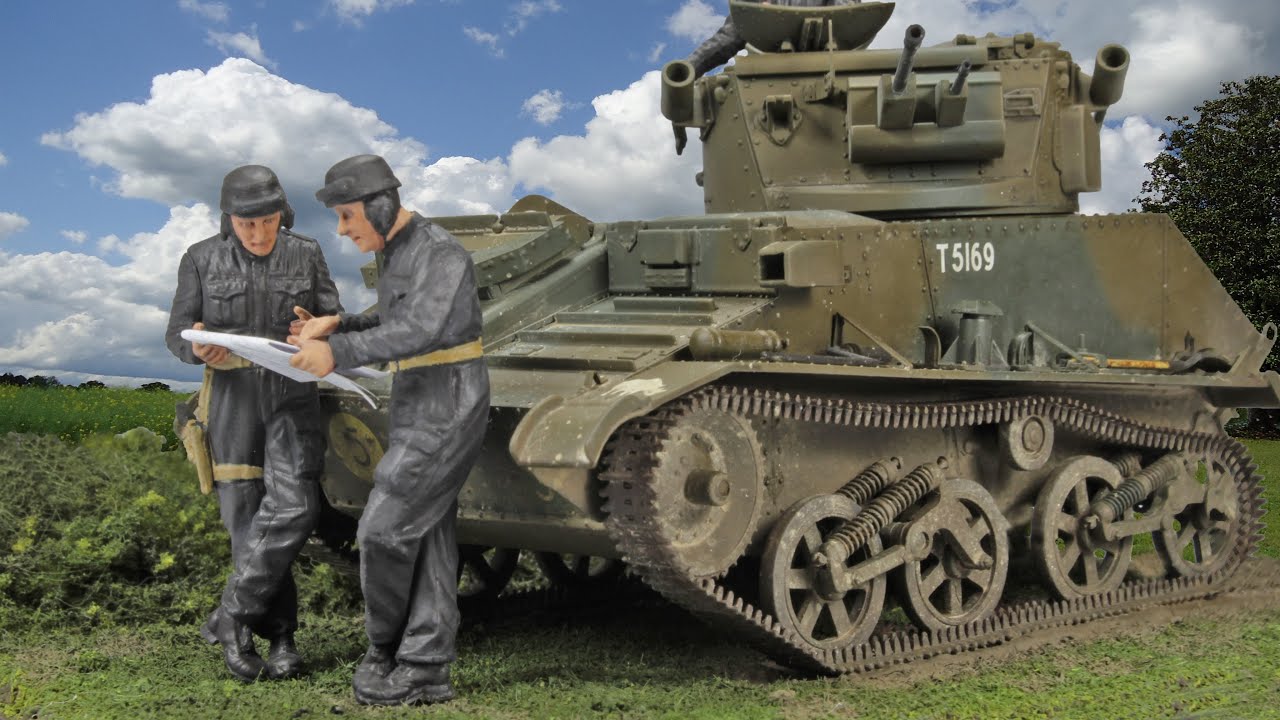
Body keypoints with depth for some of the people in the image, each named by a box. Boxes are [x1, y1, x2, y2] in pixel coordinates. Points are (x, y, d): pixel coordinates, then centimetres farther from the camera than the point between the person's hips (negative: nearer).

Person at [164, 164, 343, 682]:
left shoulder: (306, 255, 4)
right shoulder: (202, 260, 1)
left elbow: (335, 322, 8)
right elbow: (177, 335, 2)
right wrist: (200, 351, -22)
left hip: (293, 397, 1)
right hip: (232, 399, 0)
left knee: (292, 507, -17)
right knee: (247, 517, -2)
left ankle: (231, 617, -7)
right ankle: (279, 635, 8)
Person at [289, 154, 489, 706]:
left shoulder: (440, 254, -15)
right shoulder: (394, 256, 14)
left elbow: (421, 331, -28)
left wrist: (338, 352, -29)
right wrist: (337, 325, 7)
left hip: (446, 413, -10)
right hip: (416, 410, 10)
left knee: (383, 529, -8)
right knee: (428, 538, 9)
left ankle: (384, 653, 10)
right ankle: (426, 671, 14)